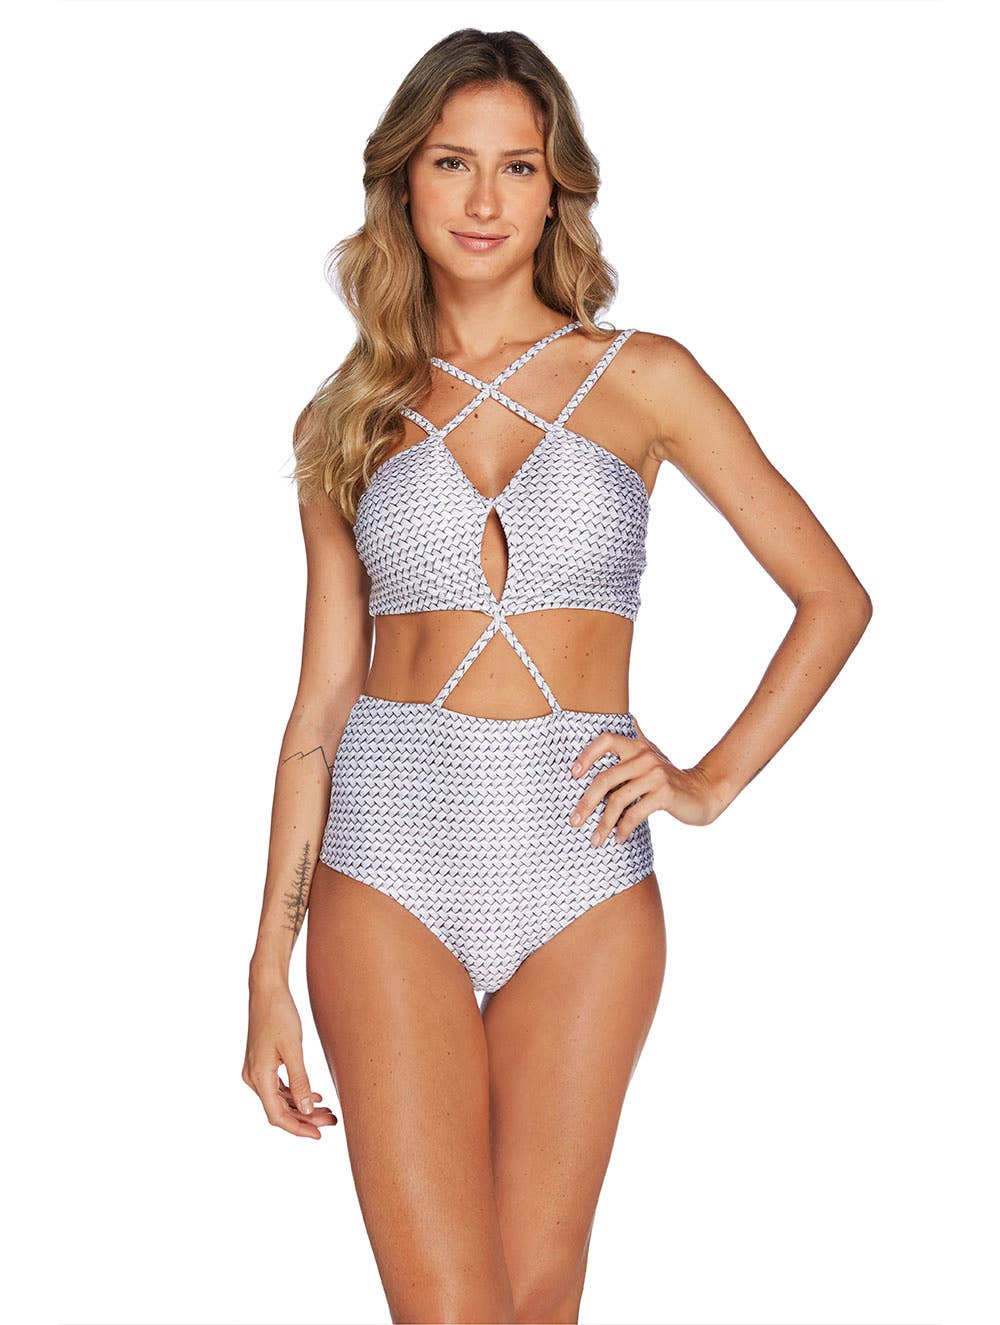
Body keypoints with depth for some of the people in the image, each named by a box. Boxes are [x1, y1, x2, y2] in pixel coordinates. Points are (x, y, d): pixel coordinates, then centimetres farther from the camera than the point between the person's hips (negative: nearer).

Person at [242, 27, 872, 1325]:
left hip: (582, 878, 0)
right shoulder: (351, 419, 9)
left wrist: (715, 781, -2)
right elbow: (322, 698, 8)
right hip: (389, 864, 0)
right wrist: (270, 971, 5)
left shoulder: (644, 379, 5)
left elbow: (834, 597, 8)